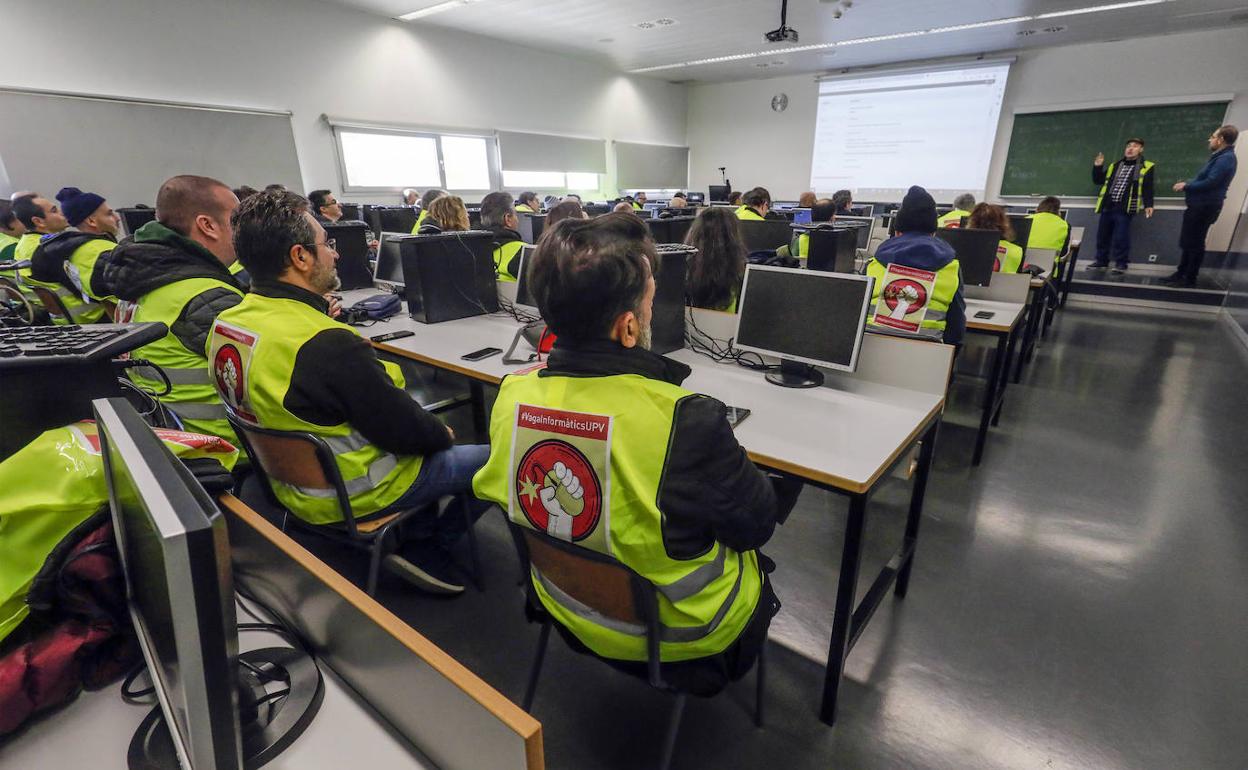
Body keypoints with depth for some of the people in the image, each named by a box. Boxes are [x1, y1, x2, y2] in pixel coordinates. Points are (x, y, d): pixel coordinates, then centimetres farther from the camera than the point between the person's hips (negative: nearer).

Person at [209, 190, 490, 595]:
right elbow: (405, 431, -24)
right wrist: (442, 433, -5)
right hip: (352, 493, -9)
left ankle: (418, 528, 22)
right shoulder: (331, 346, -33)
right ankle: (424, 547, 11)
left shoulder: (226, 322, -4)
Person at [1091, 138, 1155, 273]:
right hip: (1108, 206, 5)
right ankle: (1101, 261, 18)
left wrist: (1148, 205, -13)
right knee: (1102, 235, 7)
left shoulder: (1146, 167, 6)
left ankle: (1121, 263, -2)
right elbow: (1098, 180, 23)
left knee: (1121, 237, -9)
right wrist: (1097, 166, 10)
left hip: (1124, 208, -5)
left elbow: (1148, 188, -2)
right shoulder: (1115, 165, 20)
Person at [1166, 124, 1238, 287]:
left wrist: (1186, 185, -12)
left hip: (1205, 207, -10)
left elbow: (1210, 182, -23)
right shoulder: (1219, 156, 18)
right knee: (1187, 242, 14)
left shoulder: (1226, 158, -16)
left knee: (1194, 243, -4)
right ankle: (1180, 274, 20)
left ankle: (1190, 278, 3)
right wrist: (1186, 183, 5)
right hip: (1199, 206, 10)